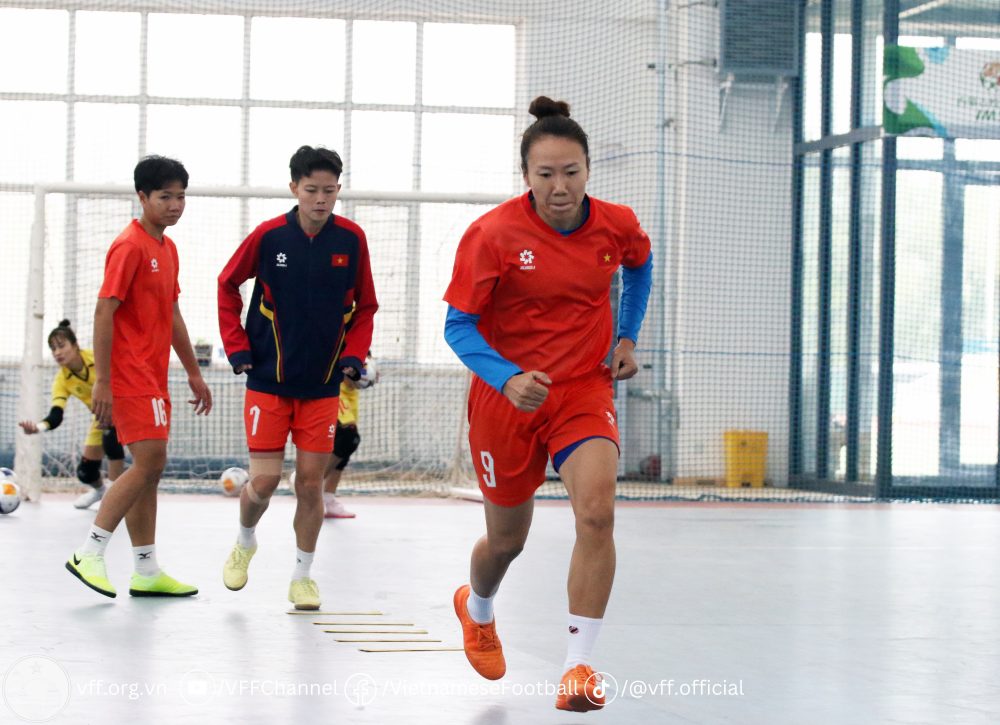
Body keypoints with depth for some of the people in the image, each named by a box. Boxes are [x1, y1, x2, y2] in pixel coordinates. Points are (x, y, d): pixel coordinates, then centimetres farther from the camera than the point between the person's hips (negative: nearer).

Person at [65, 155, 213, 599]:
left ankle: (146, 573, 12)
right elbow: (104, 312, -17)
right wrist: (102, 381, -21)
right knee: (149, 463, -14)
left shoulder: (167, 249, 15)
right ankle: (89, 554, -11)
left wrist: (194, 373, 24)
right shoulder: (130, 246, -13)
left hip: (153, 376, 9)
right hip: (130, 375, -9)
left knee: (149, 470, 9)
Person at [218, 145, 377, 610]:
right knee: (264, 480, -3)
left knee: (310, 482, 1)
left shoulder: (351, 239, -4)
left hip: (323, 384, 1)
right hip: (268, 380, -1)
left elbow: (365, 306, 8)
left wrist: (353, 355, -4)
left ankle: (302, 577, 15)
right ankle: (244, 544, 28)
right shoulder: (269, 236, -8)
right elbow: (228, 285, 6)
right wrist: (237, 347, 0)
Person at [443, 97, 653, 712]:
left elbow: (640, 265, 19)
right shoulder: (493, 234, -18)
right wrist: (507, 378, -30)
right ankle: (477, 608, 52)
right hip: (506, 397, -2)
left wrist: (628, 338, 9)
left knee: (597, 512, -24)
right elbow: (458, 325, -14)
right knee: (507, 539, 14)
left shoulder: (617, 225, -6)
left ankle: (580, 666, -17)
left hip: (585, 390, 2)